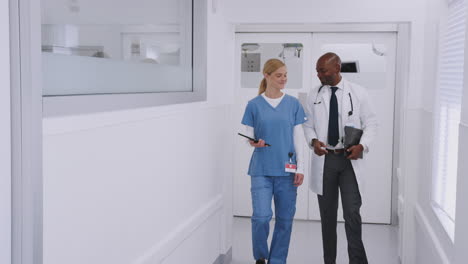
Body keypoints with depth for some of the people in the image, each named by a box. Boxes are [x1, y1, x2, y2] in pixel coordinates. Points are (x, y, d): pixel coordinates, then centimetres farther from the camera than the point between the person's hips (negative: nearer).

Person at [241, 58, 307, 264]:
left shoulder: (293, 104, 4)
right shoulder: (254, 105, 1)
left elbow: (298, 138, 5)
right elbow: (249, 136, 4)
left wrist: (300, 168, 0)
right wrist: (254, 143, -19)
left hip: (286, 170, 2)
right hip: (262, 170, -2)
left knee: (285, 219, 6)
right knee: (261, 217, -10)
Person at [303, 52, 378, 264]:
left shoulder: (358, 93, 0)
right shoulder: (314, 95, 5)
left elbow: (370, 123, 4)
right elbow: (308, 124, 9)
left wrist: (362, 145, -13)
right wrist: (313, 141, -12)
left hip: (349, 159, -2)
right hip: (324, 159, 2)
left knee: (352, 213, -8)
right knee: (327, 214, 10)